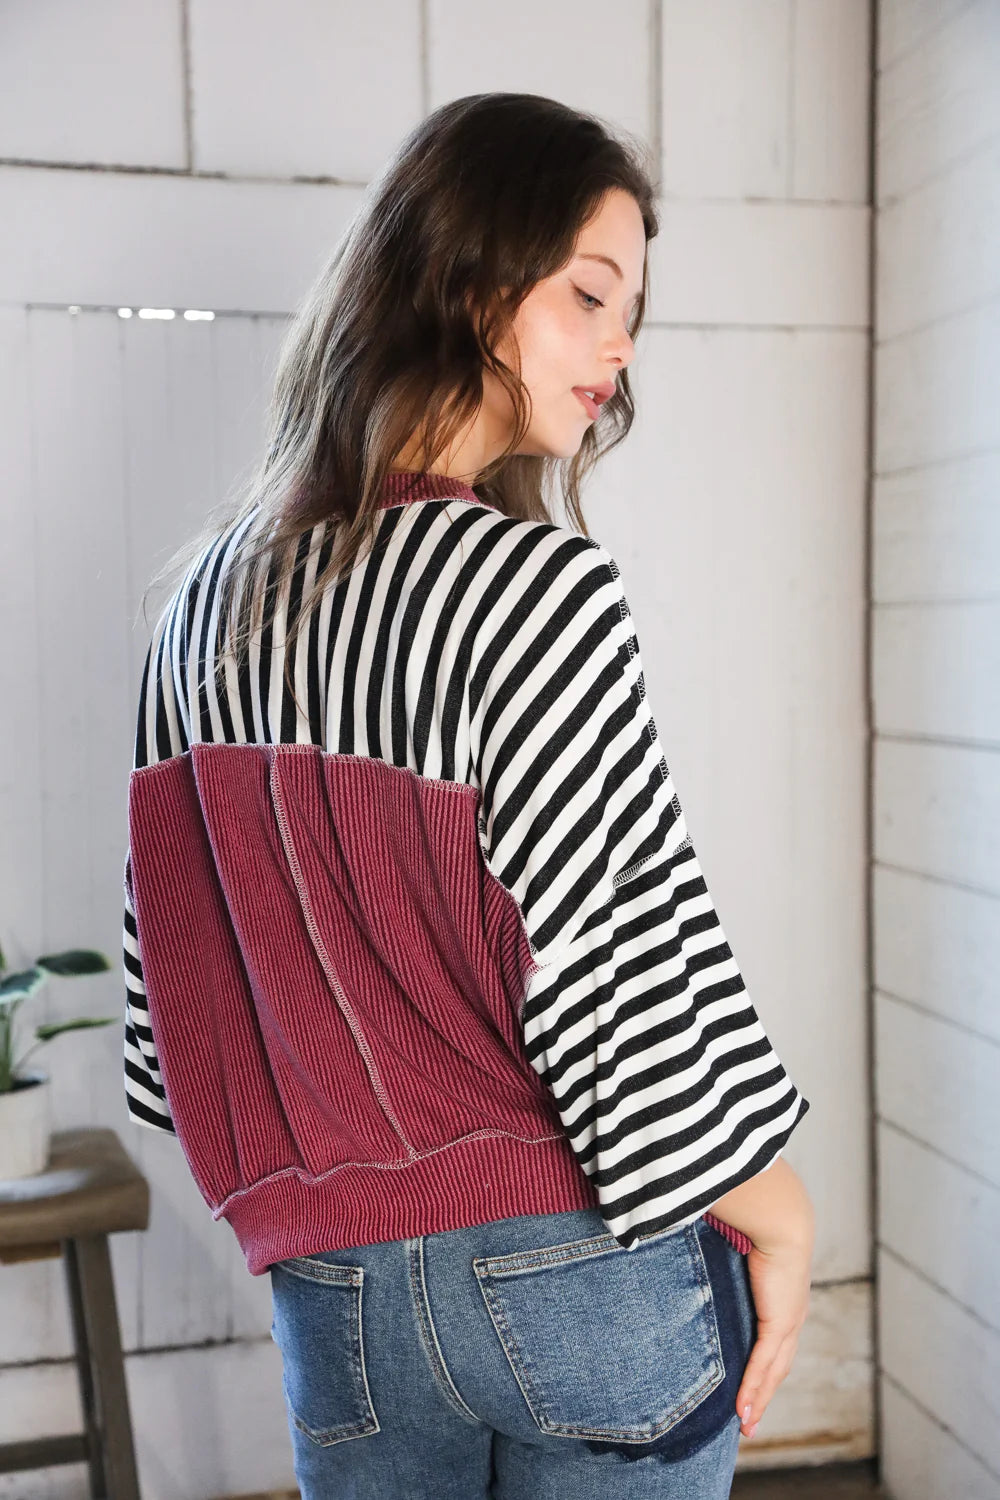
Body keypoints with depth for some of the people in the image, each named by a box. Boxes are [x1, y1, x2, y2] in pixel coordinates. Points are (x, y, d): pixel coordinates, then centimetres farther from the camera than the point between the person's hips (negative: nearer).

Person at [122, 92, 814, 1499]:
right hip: (581, 1275, -5)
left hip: (333, 1287, 6)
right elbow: (623, 960, -20)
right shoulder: (540, 591, -20)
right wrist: (775, 1215, -5)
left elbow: (176, 960, 6)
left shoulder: (209, 595, 1)